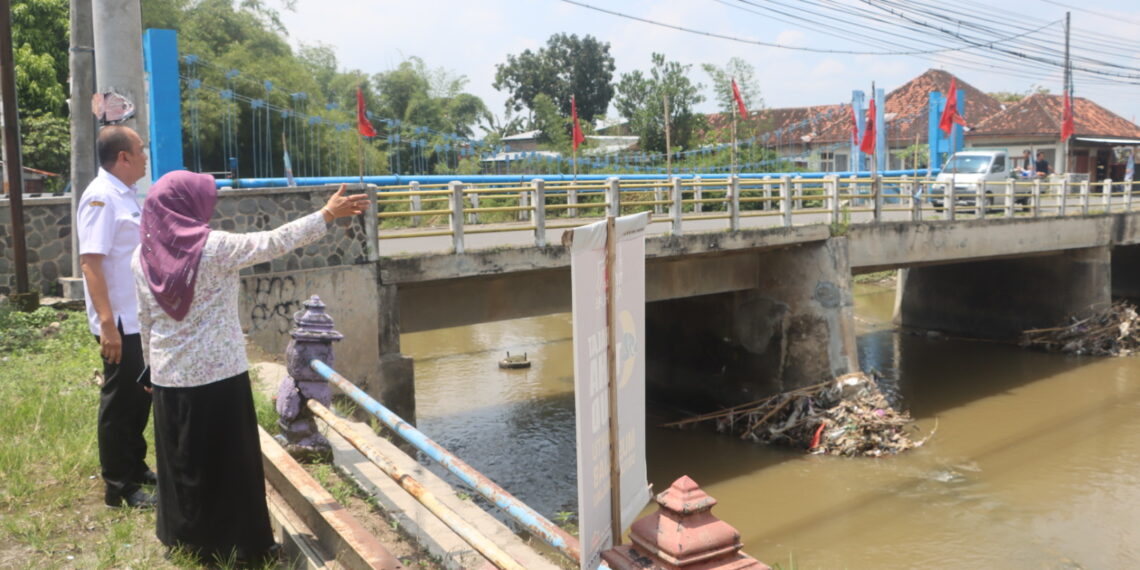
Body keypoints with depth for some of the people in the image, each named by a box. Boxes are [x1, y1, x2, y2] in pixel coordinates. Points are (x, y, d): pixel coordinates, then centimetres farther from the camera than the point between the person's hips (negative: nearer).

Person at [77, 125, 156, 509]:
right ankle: (118, 488, 13)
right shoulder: (101, 197, -17)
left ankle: (135, 468, 33)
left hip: (140, 319, 9)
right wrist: (107, 324, -28)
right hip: (120, 323, -9)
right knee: (120, 403, 1)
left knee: (139, 397, 19)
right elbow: (90, 263, -23)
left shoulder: (125, 195, 12)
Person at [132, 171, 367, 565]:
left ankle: (185, 539, 30)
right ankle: (238, 545, 15)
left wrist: (152, 365, 20)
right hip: (219, 373, -5)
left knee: (182, 460, 17)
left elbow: (145, 321, 8)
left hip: (170, 377, 5)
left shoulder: (144, 257, 1)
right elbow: (274, 242, -9)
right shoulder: (214, 247, -14)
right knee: (229, 462, 5)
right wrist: (327, 215, -3)